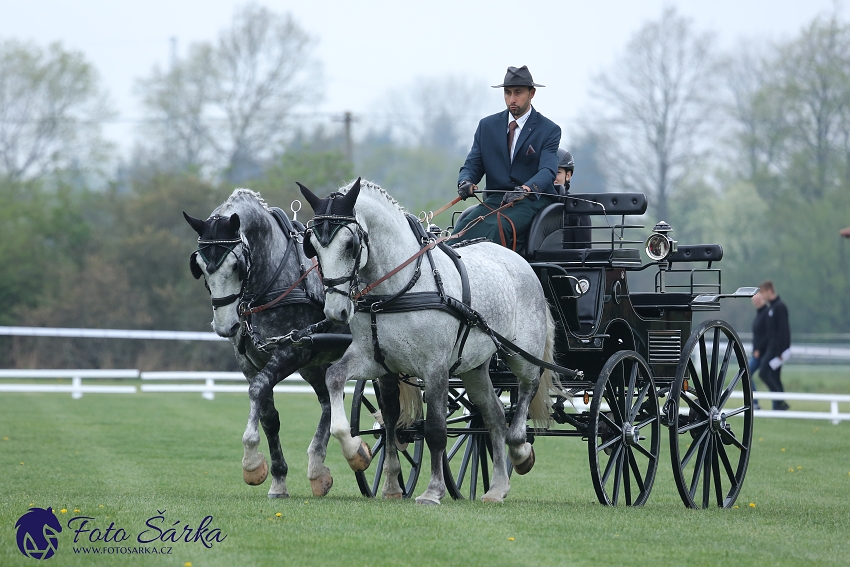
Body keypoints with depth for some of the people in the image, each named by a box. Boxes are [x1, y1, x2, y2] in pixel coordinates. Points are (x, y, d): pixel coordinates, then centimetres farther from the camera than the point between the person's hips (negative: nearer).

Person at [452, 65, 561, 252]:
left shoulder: (549, 130, 2)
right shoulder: (487, 125, 14)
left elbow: (547, 171, -12)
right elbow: (472, 165, 11)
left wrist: (525, 189, -35)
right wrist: (465, 182, -15)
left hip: (532, 200, -4)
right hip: (494, 200, 4)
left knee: (496, 228, -36)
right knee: (463, 229, -29)